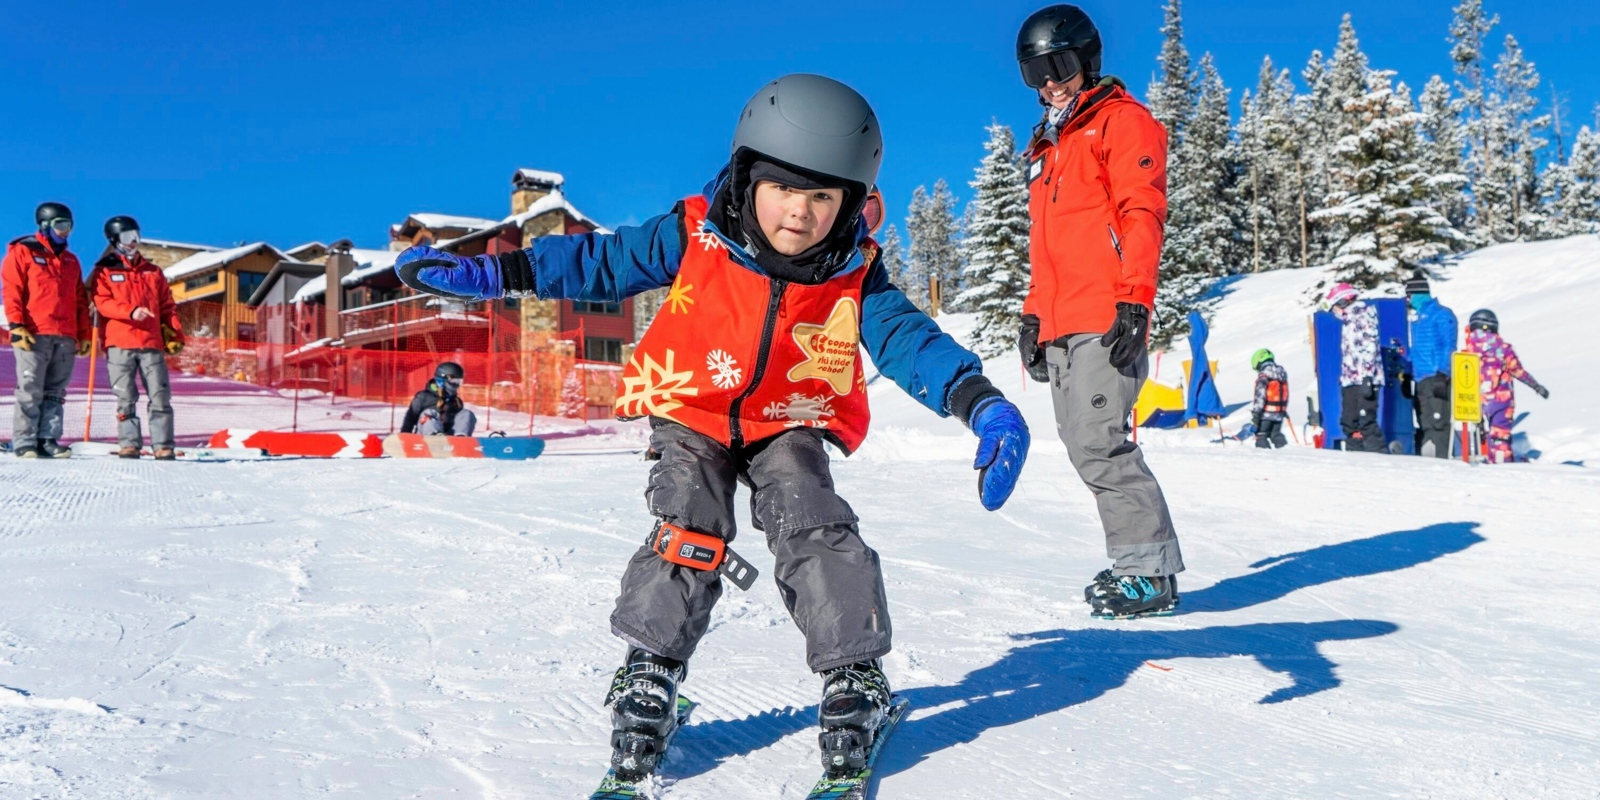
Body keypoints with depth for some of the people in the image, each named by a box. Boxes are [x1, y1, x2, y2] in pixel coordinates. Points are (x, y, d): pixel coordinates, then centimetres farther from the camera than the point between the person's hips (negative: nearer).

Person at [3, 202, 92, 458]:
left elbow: (80, 301, 21)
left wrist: (84, 334, 14)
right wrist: (17, 326, -13)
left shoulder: (71, 261, 22)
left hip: (65, 338, 5)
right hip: (34, 335, -5)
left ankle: (48, 440, 4)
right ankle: (24, 443, -3)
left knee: (55, 392, 3)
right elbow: (11, 291, -3)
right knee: (30, 391, -6)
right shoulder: (22, 252, 5)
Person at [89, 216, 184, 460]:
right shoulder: (104, 272, 10)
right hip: (119, 344, -2)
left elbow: (167, 306, 16)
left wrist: (174, 334, 3)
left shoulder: (153, 272, 20)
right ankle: (129, 444, 3)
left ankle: (163, 446, -5)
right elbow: (103, 303, -5)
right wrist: (131, 311, -21)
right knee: (126, 398, -1)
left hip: (152, 343, 2)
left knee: (160, 396, -5)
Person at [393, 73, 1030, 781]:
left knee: (812, 527, -17)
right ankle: (647, 679, -1)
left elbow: (909, 338, -20)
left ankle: (854, 679, -5)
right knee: (688, 534, -16)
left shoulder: (855, 276, -16)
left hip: (791, 426, 1)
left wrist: (982, 405, -37)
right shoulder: (694, 238, -18)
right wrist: (487, 273, -13)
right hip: (692, 418, 0)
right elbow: (599, 261, -9)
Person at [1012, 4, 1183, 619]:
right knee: (1086, 448, 3)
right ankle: (1135, 562, 9)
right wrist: (1034, 315, 22)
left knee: (1098, 444, -15)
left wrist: (1134, 301, -18)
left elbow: (1142, 215, -9)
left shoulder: (1122, 120, 2)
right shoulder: (1048, 145, 27)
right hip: (1062, 326, 8)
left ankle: (1152, 571, -8)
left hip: (1106, 320, -8)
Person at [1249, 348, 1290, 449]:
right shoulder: (1282, 375, 12)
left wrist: (1255, 413, -20)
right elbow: (1285, 395, 18)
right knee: (1276, 434, 19)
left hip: (1266, 412, -7)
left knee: (1261, 435, 1)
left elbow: (1260, 396, -21)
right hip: (1279, 413, 7)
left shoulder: (1263, 376, -14)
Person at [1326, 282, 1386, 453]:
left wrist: (1367, 378, -21)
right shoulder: (1349, 322, 21)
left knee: (1366, 421, -14)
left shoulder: (1364, 317, -7)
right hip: (1350, 380, 10)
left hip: (1364, 380, -10)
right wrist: (1343, 377, 19)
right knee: (1349, 422, 9)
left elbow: (1369, 349, -15)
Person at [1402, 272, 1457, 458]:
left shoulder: (1441, 314, -4)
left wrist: (1442, 376, -17)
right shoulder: (1416, 317, 20)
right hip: (1420, 379, 8)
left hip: (1435, 378, -8)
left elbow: (1449, 347, -10)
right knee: (1424, 425, 9)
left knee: (1438, 422, -11)